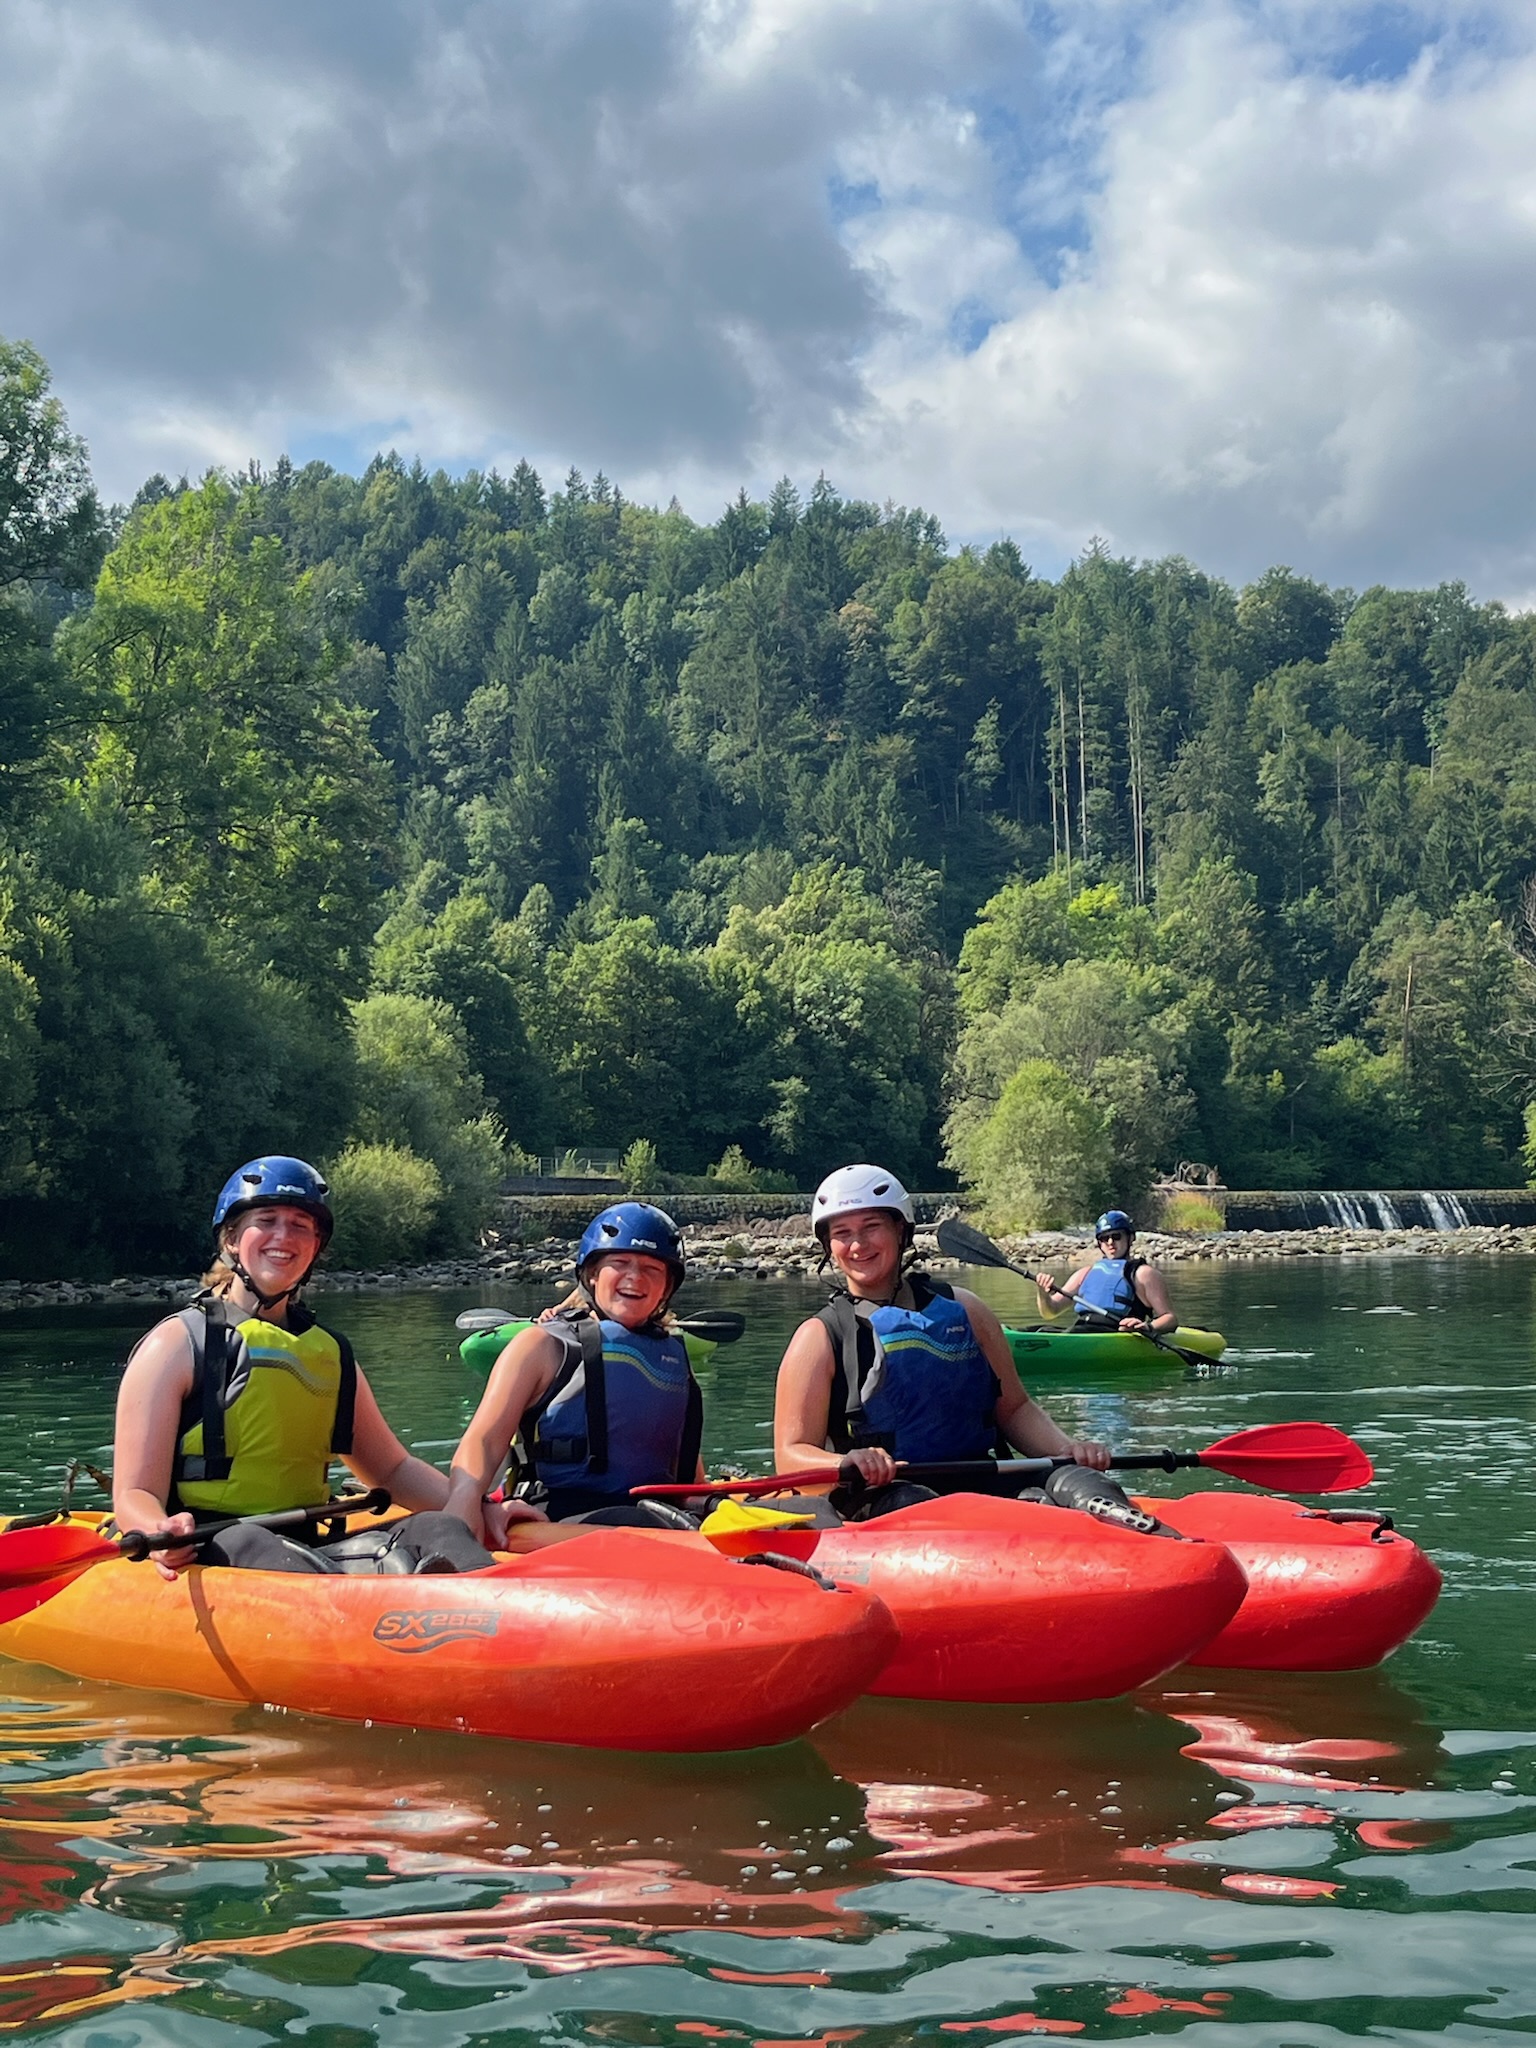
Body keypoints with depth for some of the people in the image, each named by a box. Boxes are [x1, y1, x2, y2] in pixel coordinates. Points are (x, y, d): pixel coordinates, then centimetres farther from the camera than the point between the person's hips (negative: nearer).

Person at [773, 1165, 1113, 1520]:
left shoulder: (961, 1310, 17)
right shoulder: (821, 1337, 7)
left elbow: (1014, 1408, 20)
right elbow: (791, 1457, 0)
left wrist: (1066, 1449, -1)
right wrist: (846, 1464, -23)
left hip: (980, 1487, 3)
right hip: (877, 1501, -3)